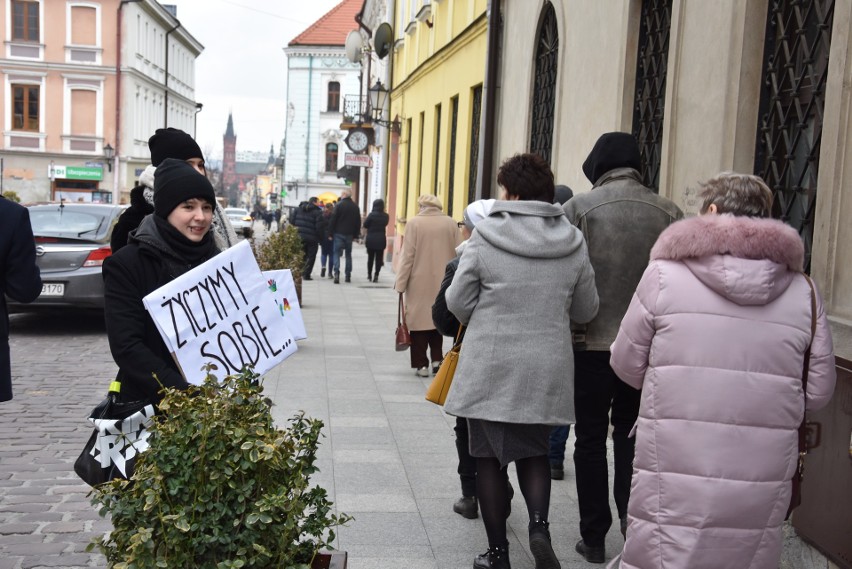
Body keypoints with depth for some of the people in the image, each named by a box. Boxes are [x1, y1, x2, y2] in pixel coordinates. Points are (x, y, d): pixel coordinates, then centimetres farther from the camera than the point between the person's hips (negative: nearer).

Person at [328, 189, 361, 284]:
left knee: (337, 253, -1)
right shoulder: (355, 207, 6)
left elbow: (333, 219, -9)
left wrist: (331, 232, -3)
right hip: (350, 234, 4)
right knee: (348, 254, 12)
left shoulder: (339, 205, -8)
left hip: (339, 233, -4)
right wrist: (355, 234, 14)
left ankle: (336, 273, -17)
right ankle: (348, 275, 11)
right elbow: (358, 222, 9)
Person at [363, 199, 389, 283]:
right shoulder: (386, 216, -3)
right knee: (379, 258, 5)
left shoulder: (372, 215, -12)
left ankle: (369, 275, 17)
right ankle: (376, 276, -1)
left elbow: (365, 225, -7)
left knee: (370, 257, 11)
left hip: (371, 239, -1)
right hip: (381, 239, 1)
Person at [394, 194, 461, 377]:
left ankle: (421, 364, 9)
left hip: (419, 283, -3)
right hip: (442, 282, 3)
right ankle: (437, 360, 15)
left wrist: (400, 284, -2)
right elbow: (459, 254, 2)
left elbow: (408, 256, -9)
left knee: (419, 320, 6)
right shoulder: (451, 223, 0)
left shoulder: (414, 222, -8)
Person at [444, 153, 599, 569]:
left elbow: (458, 303, -5)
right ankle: (539, 524, -3)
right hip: (547, 368, 3)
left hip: (491, 367, -3)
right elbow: (586, 311, 7)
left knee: (489, 456, 11)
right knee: (533, 452, 19)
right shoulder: (573, 243, -1)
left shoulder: (485, 237, -10)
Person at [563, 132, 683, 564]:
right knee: (631, 435, 20)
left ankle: (594, 537, 18)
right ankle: (632, 510, 6)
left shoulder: (579, 208, -7)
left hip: (592, 343, -2)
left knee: (591, 439, 11)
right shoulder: (669, 214, -1)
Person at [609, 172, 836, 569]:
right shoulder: (802, 290, 2)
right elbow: (818, 391, 6)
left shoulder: (665, 273, -5)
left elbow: (627, 366, 3)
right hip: (763, 483, 3)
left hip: (676, 480, -3)